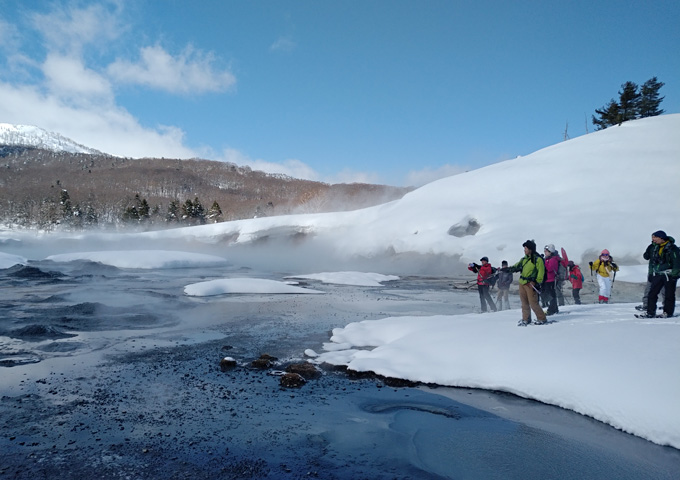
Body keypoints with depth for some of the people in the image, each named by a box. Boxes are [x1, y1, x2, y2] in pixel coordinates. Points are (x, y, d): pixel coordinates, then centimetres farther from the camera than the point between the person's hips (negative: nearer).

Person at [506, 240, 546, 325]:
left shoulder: (538, 259, -8)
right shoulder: (524, 259, 14)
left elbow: (541, 272, -10)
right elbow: (517, 266, 20)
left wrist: (537, 282, -15)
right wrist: (508, 269, 6)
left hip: (530, 284, -7)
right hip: (522, 283, 8)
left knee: (533, 303, -7)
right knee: (524, 303, 12)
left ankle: (542, 319, 6)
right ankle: (526, 319, 22)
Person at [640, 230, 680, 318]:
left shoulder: (672, 248, -8)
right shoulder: (654, 248, 11)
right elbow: (652, 261, 19)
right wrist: (651, 273, 16)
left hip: (669, 274, -6)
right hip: (658, 274, 6)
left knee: (669, 294, 0)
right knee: (652, 293, 0)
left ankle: (668, 312, 10)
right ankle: (650, 312, 3)